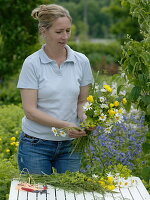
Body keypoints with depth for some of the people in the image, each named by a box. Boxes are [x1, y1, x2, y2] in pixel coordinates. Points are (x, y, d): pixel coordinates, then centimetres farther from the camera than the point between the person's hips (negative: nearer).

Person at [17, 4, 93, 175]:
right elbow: (30, 110, -13)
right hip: (36, 144, -3)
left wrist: (86, 121, -13)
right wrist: (64, 125, -24)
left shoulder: (81, 61, 1)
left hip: (69, 145, 3)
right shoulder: (32, 63, -8)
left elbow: (82, 102, 9)